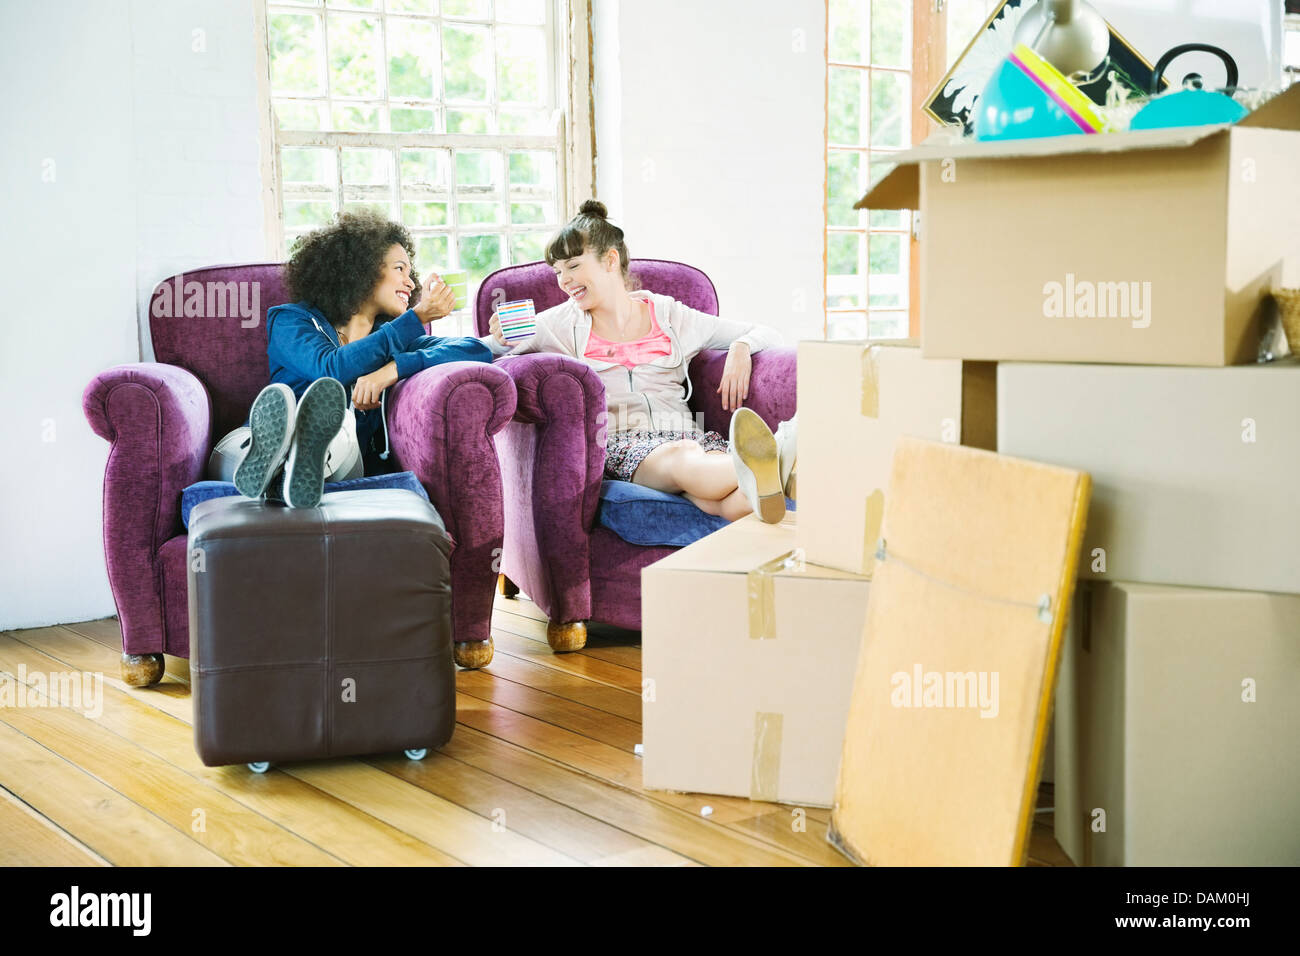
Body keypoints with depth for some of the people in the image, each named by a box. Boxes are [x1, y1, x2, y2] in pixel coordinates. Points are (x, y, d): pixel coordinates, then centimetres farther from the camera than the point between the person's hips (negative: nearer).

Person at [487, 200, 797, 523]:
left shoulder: (669, 316, 19)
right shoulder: (562, 323, 18)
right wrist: (502, 340, -7)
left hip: (682, 431, 3)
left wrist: (740, 349, 0)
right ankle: (765, 470, -69)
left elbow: (767, 336, 23)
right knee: (682, 456, -42)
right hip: (619, 444, -3)